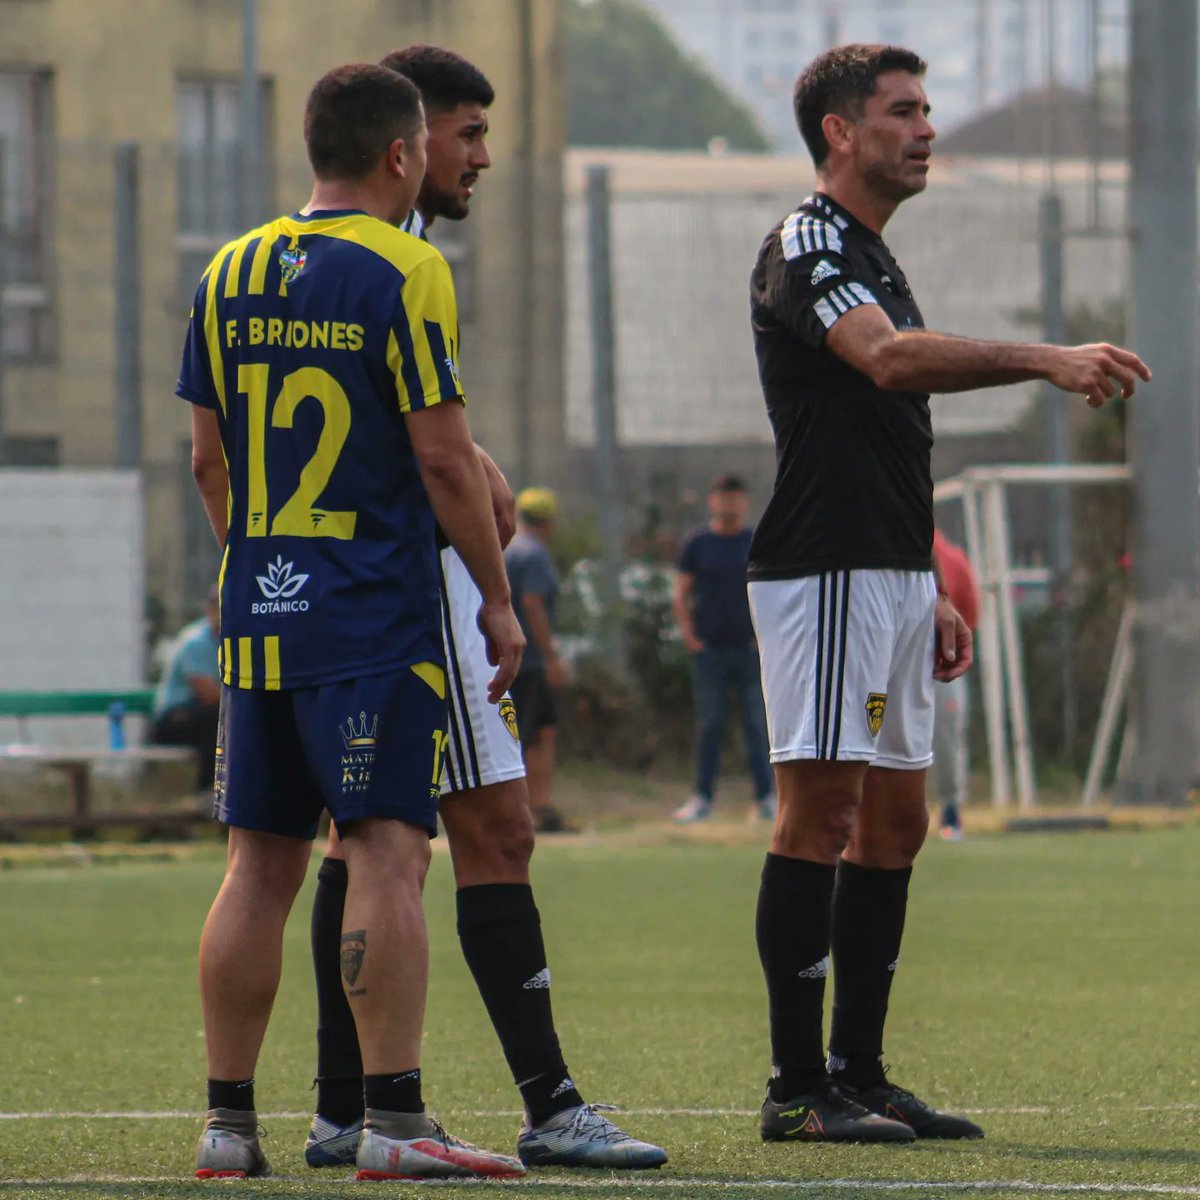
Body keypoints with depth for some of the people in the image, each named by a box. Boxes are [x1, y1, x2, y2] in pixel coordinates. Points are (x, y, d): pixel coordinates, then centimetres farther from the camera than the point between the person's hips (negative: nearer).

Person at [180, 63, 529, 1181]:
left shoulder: (232, 272, 10)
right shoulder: (402, 272, -8)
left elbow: (209, 458, 15)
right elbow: (442, 456, -11)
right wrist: (497, 598, -3)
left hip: (258, 615, 6)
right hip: (378, 620, -6)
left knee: (259, 863, 9)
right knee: (386, 855, -8)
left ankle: (227, 1121, 9)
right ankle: (393, 1119, -12)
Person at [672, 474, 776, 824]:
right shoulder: (698, 544, 6)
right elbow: (680, 594, 7)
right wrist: (689, 635, -3)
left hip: (749, 648, 0)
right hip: (710, 648, 0)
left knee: (757, 725, -1)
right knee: (709, 726, 2)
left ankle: (766, 797, 2)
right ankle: (702, 798, 6)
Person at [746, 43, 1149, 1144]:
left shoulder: (870, 256, 21)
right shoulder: (807, 246, -10)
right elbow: (890, 357, -29)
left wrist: (929, 593, 23)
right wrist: (1047, 361, -38)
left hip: (889, 576, 10)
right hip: (827, 573, -10)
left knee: (893, 821, 8)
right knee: (821, 814, -10)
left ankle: (859, 1075, 11)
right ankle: (798, 1087, -10)